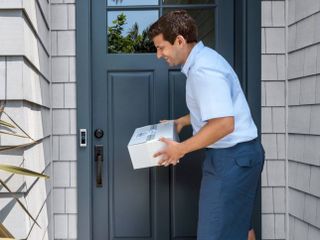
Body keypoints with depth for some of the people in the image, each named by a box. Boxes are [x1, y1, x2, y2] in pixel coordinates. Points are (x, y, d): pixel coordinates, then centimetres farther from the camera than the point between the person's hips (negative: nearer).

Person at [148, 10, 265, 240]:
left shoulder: (203, 70, -21)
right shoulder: (203, 59, 11)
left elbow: (224, 124, -29)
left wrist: (181, 149, -20)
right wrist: (181, 122, 18)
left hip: (232, 157, -10)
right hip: (239, 154, 11)